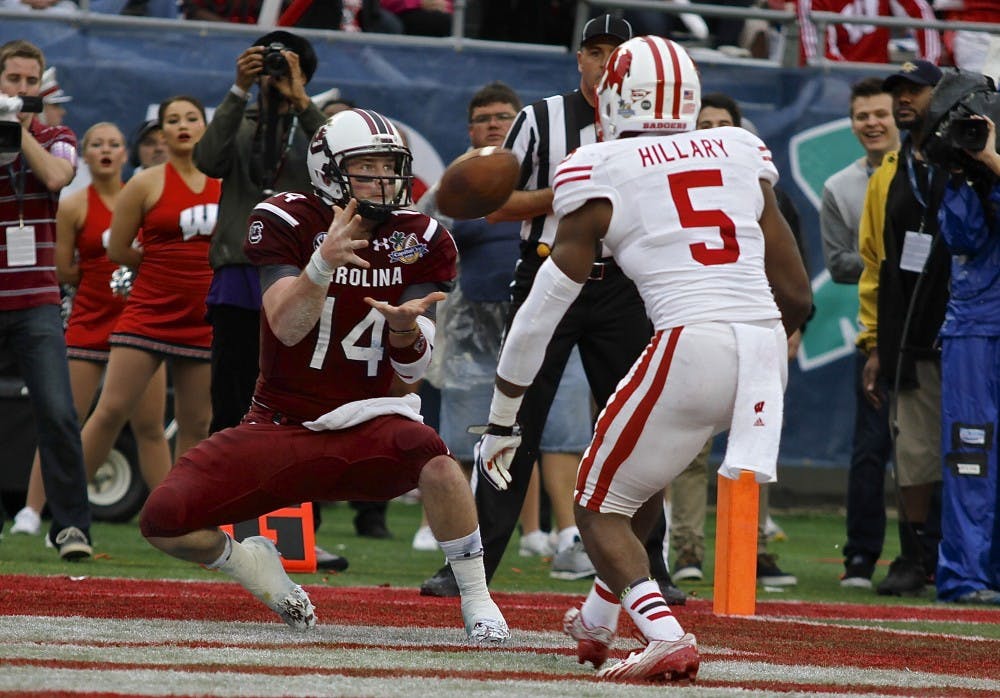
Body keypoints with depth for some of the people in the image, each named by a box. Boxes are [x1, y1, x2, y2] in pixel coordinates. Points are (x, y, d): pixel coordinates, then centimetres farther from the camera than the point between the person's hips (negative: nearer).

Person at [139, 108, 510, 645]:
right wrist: (324, 261, -38)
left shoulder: (421, 241, -1)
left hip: (368, 425, 0)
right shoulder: (284, 222, -7)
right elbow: (287, 329, -21)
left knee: (432, 456, -37)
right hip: (282, 427, 0)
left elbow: (413, 369, -6)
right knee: (164, 519, -19)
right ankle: (249, 563, 15)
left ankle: (476, 602, -19)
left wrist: (404, 323, -29)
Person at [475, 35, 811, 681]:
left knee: (601, 506, 11)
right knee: (645, 474, 31)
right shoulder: (742, 155, 15)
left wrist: (500, 422, 14)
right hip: (766, 348, 6)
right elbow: (797, 297, 16)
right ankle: (598, 622, 44)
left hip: (689, 348, -6)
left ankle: (666, 635, -13)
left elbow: (543, 309, 6)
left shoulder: (602, 173, 3)